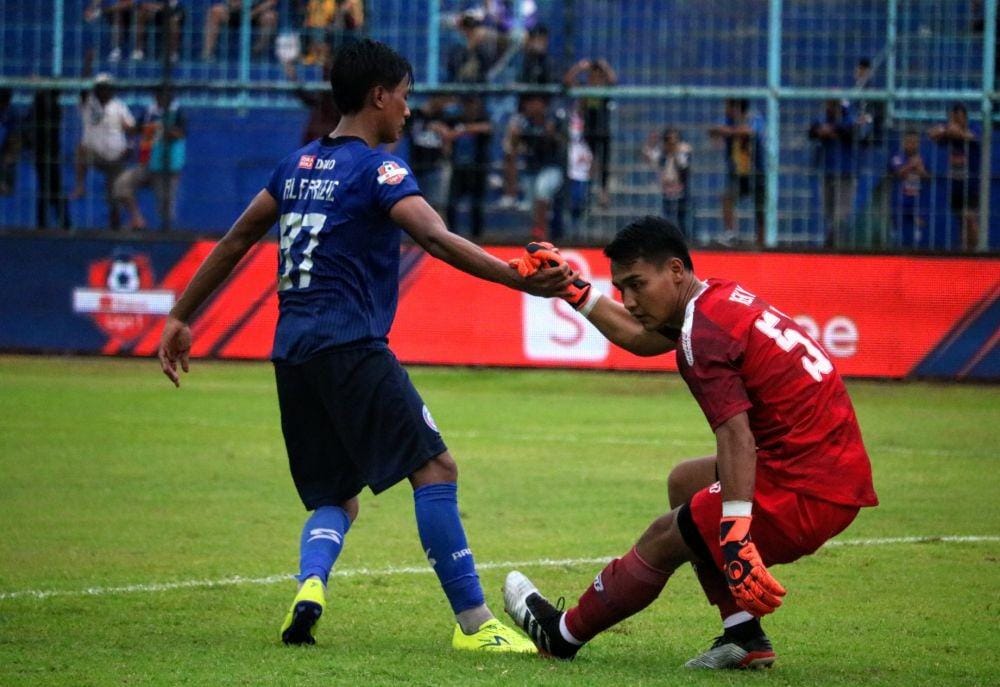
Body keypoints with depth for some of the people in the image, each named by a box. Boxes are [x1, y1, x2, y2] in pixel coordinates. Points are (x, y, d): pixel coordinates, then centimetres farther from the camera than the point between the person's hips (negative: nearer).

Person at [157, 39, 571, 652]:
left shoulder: (301, 163, 17)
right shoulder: (378, 169, -5)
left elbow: (237, 240, 23)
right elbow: (436, 238, -21)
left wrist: (182, 317, 30)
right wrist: (520, 279, -29)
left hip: (293, 350, 8)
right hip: (350, 347, -8)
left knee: (337, 499, 15)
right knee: (435, 468, -8)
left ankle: (310, 585, -14)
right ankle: (474, 623, -12)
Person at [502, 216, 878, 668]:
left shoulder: (704, 333, -16)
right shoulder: (721, 299, 13)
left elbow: (736, 434, -27)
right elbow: (639, 337, 30)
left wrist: (736, 535, -34)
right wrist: (574, 290, 30)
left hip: (809, 495, -10)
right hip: (843, 474, 10)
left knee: (662, 540, 4)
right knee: (685, 481, 26)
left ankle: (561, 635, 25)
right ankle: (744, 638, 17)